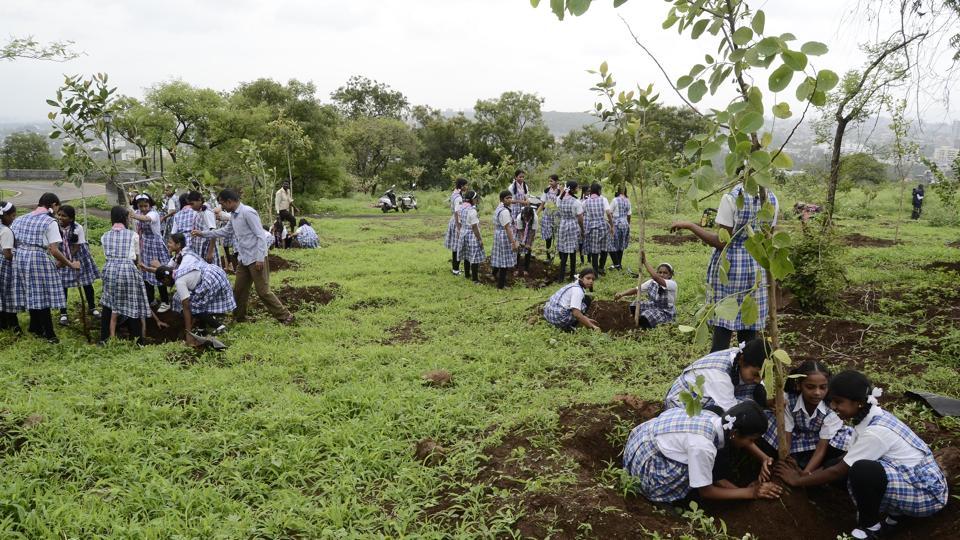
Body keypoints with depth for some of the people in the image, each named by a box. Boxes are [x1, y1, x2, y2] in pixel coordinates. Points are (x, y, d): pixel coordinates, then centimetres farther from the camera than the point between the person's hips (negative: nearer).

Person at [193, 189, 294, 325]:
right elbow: (225, 231, 29)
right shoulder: (233, 215, 11)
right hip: (244, 260, 9)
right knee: (239, 290, 14)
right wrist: (203, 233, 26)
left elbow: (261, 236, -19)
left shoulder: (248, 212, -16)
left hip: (256, 260, -9)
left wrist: (260, 259, -22)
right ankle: (239, 317, 30)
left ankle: (285, 317, 2)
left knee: (263, 291, -7)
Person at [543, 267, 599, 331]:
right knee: (586, 300, -1)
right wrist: (592, 326, -15)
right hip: (558, 317, -10)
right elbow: (576, 313, -21)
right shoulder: (578, 290, -12)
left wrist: (586, 319, 25)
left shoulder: (573, 286, 16)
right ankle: (569, 326, -3)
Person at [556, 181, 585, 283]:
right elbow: (580, 218, -10)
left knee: (563, 251, 6)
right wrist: (582, 230, 1)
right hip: (573, 227, -4)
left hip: (562, 227, 4)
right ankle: (572, 274, 18)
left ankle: (561, 275, 3)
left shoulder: (560, 200, -1)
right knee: (573, 251, 9)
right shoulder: (576, 202, -15)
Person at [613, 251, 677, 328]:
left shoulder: (672, 284, -24)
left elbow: (655, 277, -41)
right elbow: (636, 289, -8)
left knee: (645, 318, -31)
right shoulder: (652, 282, -4)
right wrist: (622, 294, -26)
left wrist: (645, 262, -40)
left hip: (666, 313, -6)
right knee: (634, 306, -15)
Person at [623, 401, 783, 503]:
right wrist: (749, 493, -10)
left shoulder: (713, 417, -7)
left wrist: (742, 489, -2)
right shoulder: (703, 446, -32)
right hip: (644, 463, -8)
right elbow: (705, 491, -15)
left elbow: (712, 470, 6)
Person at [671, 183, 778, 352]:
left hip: (730, 264, -5)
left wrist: (689, 226, -10)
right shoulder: (772, 199, 1)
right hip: (757, 266, 5)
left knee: (722, 330, 0)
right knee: (749, 332, 10)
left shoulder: (732, 198, -15)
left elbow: (722, 242, -15)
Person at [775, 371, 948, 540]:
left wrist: (798, 481, -8)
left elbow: (839, 471, -18)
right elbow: (845, 462, 8)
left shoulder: (875, 432, -28)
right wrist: (809, 475, 1)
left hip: (928, 492, -9)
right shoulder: (869, 416, -2)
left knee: (862, 470, -31)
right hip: (912, 478, 9)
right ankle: (895, 511, 14)